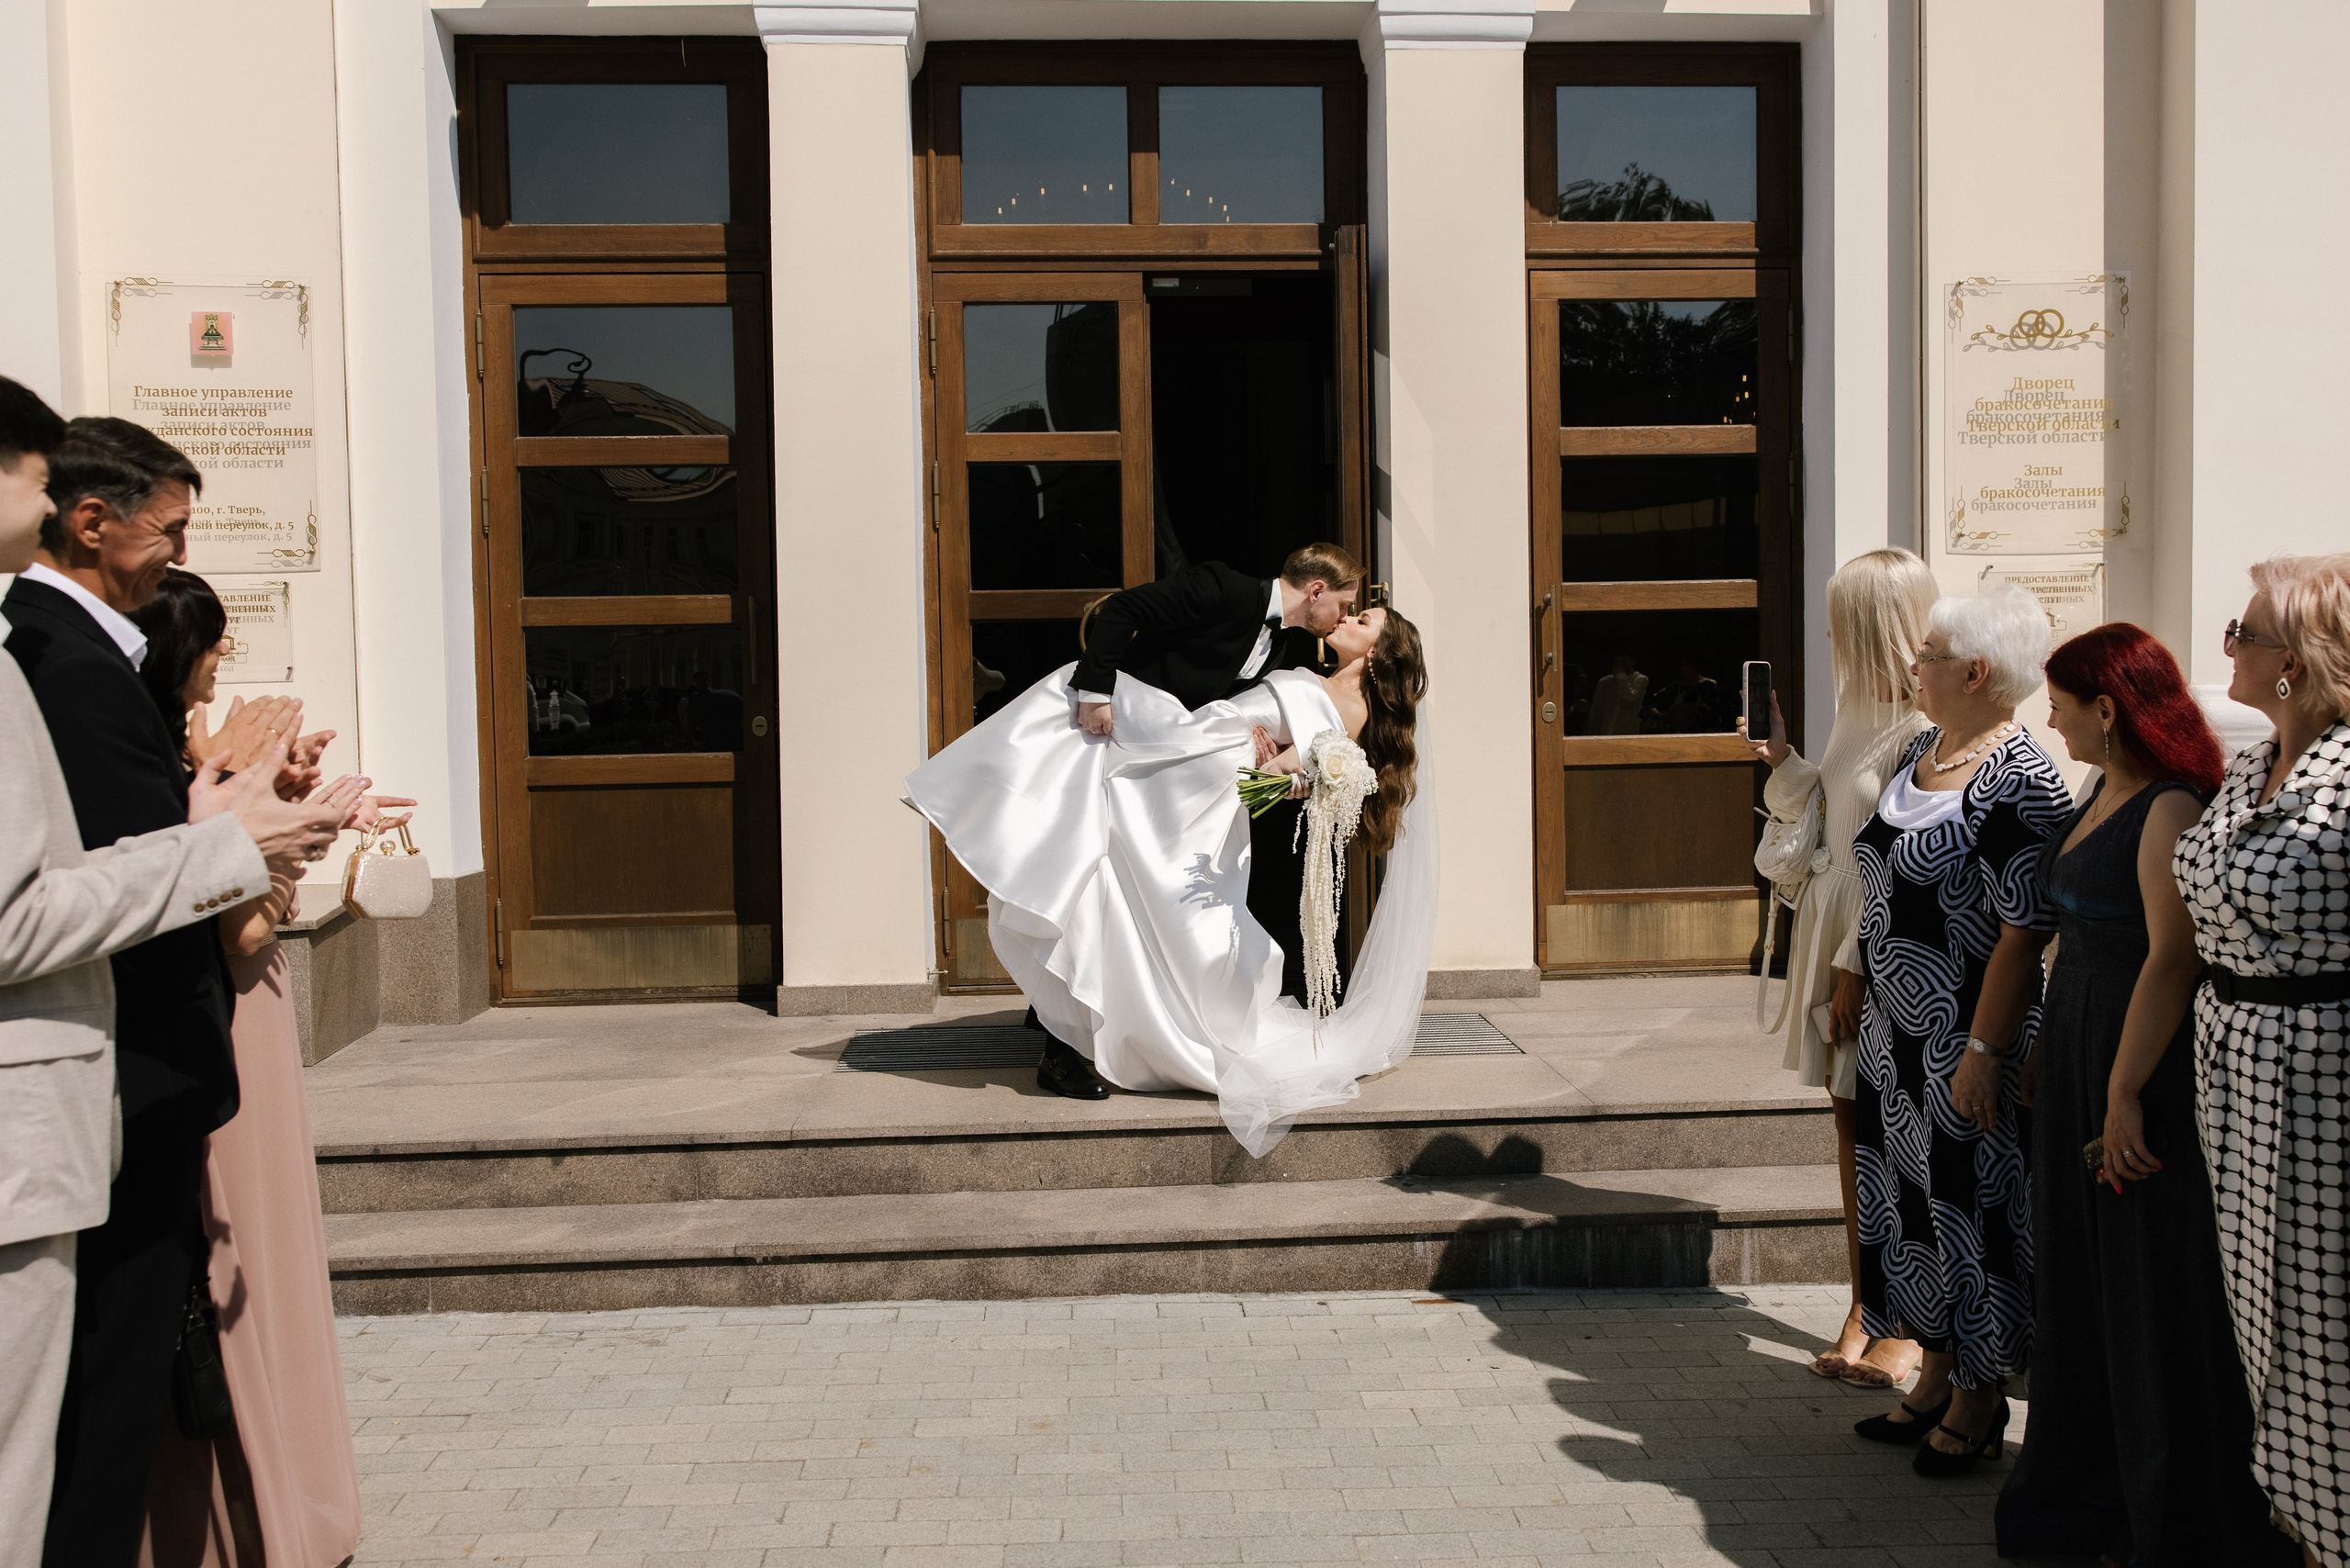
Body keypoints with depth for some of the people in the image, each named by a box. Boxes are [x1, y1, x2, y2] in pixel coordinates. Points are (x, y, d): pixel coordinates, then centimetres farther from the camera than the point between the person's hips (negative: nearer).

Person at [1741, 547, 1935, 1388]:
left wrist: (1858, 965, -19)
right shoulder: (1860, 710, 11)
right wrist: (1778, 757, 6)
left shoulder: (1922, 728, -18)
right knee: (1851, 1129, 13)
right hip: (1835, 937, 9)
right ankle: (1864, 1309, 23)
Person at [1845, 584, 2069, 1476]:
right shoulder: (1922, 750, 9)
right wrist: (1860, 987, 20)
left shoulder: (2018, 781, -19)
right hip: (1894, 1027, 9)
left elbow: (2025, 932, -21)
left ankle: (1980, 1401, 20)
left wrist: (1984, 1052, -22)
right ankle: (1934, 1378, 30)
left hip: (1962, 1039, -9)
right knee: (1908, 1199, 15)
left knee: (1969, 1207, 4)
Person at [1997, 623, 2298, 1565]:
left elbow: (2171, 958, -22)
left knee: (2152, 1284, 2)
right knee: (2084, 1273, 17)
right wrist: (2047, 1047, 17)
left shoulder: (2170, 811, -19)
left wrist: (2125, 1092, -21)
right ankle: (2092, 1491, 33)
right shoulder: (2105, 793, 10)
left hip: (2145, 1062, -10)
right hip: (2078, 1055, 10)